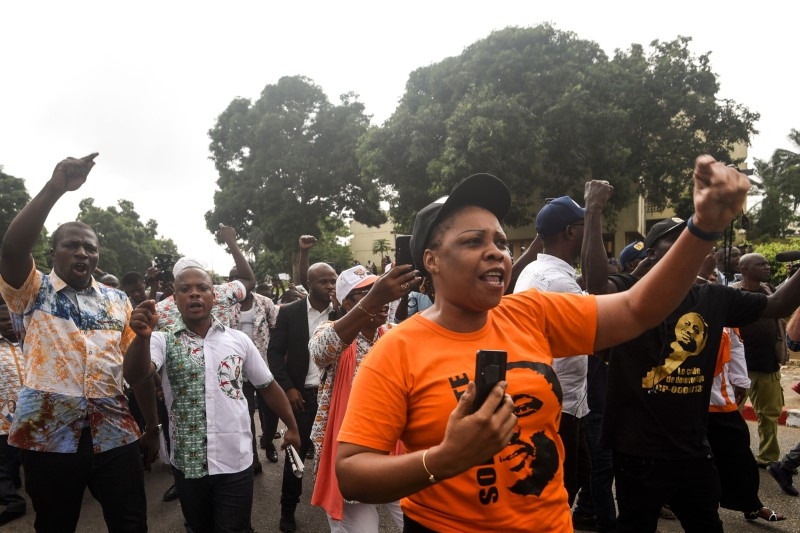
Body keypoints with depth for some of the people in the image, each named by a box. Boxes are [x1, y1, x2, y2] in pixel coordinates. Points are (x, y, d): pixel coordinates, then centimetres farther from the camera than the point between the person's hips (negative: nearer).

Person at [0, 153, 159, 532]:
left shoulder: (117, 301, 9)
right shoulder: (33, 292, 2)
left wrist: (152, 425, 7)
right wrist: (54, 188, -27)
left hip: (114, 434, 2)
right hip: (47, 434, -1)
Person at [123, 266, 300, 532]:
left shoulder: (238, 340, 0)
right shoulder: (163, 340, -5)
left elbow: (267, 385, 9)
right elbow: (134, 376, -25)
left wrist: (292, 427, 11)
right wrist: (143, 335, -44)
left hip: (235, 461, 0)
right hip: (188, 463, 1)